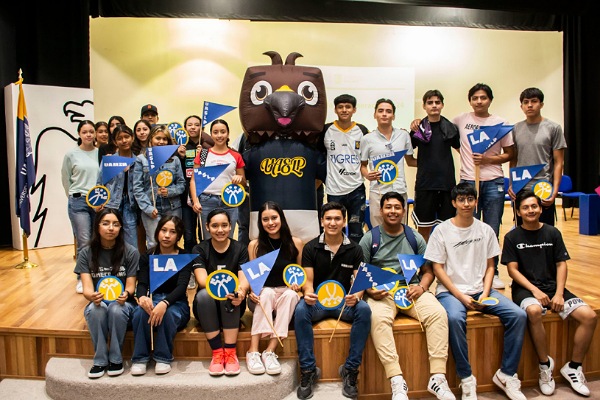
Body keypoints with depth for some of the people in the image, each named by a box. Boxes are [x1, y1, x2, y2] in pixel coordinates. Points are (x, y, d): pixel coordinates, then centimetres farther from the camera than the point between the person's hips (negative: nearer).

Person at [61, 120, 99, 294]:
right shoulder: (71, 154, 1)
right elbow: (65, 179, 9)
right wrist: (75, 196, 11)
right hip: (78, 202, -2)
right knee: (84, 243, -4)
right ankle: (82, 279, 10)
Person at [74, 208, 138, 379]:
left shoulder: (130, 252, -7)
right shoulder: (86, 253, -2)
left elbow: (131, 285, -7)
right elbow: (87, 287, -10)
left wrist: (126, 294, -31)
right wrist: (92, 296, -35)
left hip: (124, 304, -1)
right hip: (97, 303, 1)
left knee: (116, 309, -35)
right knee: (95, 309, -33)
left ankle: (116, 359, -14)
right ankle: (100, 361, -17)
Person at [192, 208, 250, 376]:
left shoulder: (240, 249, -1)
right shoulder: (200, 249, -2)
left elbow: (245, 278, -14)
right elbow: (202, 279, -18)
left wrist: (240, 291, -39)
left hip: (232, 307, 0)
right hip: (206, 307, 0)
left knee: (232, 294, -32)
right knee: (203, 294, -32)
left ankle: (230, 352, -25)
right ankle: (217, 353, -26)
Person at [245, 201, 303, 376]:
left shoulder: (295, 243, 0)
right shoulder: (254, 245, -1)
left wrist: (297, 284, -12)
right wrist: (252, 291, -19)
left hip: (288, 294, 1)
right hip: (262, 296, 0)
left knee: (290, 294, -33)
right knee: (267, 292, -34)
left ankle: (270, 351, -34)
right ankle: (253, 352, -35)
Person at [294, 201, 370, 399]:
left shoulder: (354, 249, 3)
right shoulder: (310, 248, 1)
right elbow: (308, 280, -3)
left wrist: (357, 295, -26)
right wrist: (308, 293, -28)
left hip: (344, 301, 1)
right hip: (317, 301, -1)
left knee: (364, 309, -31)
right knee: (300, 310, -34)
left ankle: (350, 370, -18)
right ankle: (308, 370, -20)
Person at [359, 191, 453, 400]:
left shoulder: (415, 238, 11)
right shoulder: (369, 238, 4)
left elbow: (428, 271, 13)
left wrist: (422, 287, -8)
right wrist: (370, 290, -15)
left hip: (412, 290, 2)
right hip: (381, 293, -2)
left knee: (438, 313, -26)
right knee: (378, 318, -35)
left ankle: (437, 378, -20)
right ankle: (397, 381, -31)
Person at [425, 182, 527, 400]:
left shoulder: (485, 230, 8)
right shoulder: (442, 230, -3)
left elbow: (489, 266, 10)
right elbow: (438, 268, -5)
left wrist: (485, 294, -6)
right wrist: (460, 296, -13)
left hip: (480, 290, 4)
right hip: (450, 291, -4)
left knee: (518, 315, -17)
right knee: (455, 318, -35)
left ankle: (507, 374, -1)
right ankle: (466, 378, -17)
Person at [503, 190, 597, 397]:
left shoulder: (552, 233, 7)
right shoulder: (512, 237, 0)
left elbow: (561, 264, 5)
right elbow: (512, 269, -4)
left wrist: (559, 293, -8)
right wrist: (534, 290, -16)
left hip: (553, 287, 4)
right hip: (525, 288, -3)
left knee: (590, 316, -18)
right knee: (534, 311, -37)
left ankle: (573, 367, 1)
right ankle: (545, 364, -14)